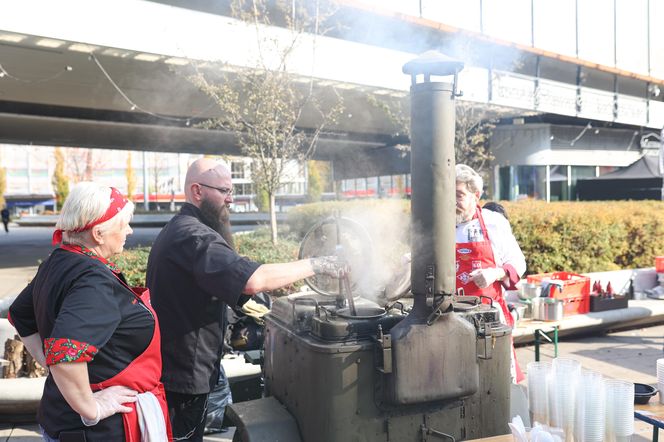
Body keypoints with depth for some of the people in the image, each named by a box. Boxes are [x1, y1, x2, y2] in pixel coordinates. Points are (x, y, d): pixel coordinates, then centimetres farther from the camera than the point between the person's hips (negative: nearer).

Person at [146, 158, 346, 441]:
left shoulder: (176, 229, 12)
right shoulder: (193, 235, -24)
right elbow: (252, 280, -35)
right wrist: (315, 265, -26)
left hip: (173, 366, 10)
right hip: (184, 375, -10)